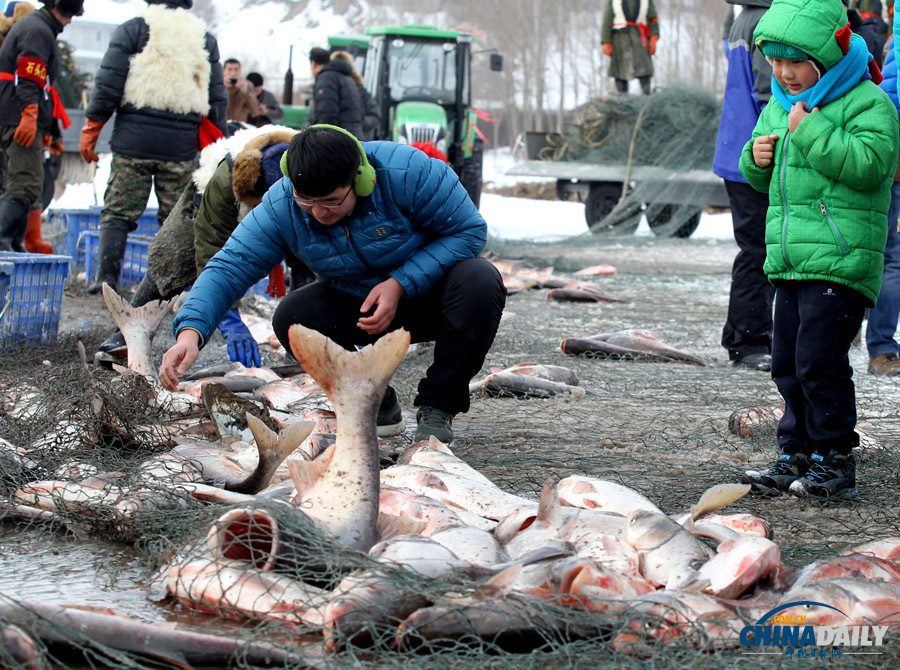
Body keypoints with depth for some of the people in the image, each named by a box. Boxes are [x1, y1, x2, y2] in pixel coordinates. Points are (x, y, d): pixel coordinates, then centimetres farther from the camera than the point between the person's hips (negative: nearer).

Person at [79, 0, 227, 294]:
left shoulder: (132, 30, 0)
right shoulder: (205, 40, 9)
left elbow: (108, 84, -4)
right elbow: (217, 98, 12)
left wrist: (91, 129, 3)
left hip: (133, 141, -1)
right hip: (181, 146, 2)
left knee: (118, 211, 4)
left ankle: (107, 276, -4)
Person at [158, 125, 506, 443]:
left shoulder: (407, 172, -30)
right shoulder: (282, 207, -21)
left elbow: (470, 231, -21)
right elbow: (229, 268, -22)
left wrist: (400, 284, -30)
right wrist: (190, 332, -40)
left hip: (431, 293, -2)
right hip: (355, 306, 3)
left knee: (480, 280, -35)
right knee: (292, 316, -26)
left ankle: (437, 408, -16)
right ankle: (378, 405, -4)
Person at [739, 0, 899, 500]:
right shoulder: (778, 108, 16)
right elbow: (763, 179, 25)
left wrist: (810, 132, -22)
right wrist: (756, 156, 2)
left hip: (841, 261, -8)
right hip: (789, 261, 8)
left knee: (819, 359, -11)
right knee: (788, 363, 10)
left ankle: (835, 462, -2)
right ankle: (798, 454, 19)